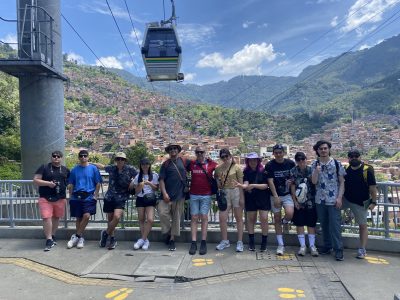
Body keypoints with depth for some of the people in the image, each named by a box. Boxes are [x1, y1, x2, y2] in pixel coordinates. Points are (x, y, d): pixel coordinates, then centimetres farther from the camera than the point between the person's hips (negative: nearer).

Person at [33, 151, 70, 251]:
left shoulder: (65, 170, 10)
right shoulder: (44, 167, 0)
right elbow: (35, 180, -4)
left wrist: (66, 196, 14)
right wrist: (48, 183, -17)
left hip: (60, 198, 3)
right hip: (45, 198, -3)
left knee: (56, 217, 12)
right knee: (47, 218, -10)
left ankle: (53, 236, 29)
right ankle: (49, 240, -4)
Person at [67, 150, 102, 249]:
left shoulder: (93, 168, 3)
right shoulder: (74, 170, 9)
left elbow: (98, 183, 5)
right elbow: (71, 185, 14)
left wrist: (95, 195, -2)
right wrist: (70, 196, 9)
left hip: (89, 196, -2)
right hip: (76, 196, 2)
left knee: (86, 216, -17)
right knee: (78, 218, 7)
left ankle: (76, 236, -2)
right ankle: (80, 238, 22)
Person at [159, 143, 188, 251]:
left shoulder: (183, 161, 7)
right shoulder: (165, 164, 4)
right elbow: (161, 180, -1)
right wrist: (164, 193, -13)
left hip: (180, 195, 1)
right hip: (168, 195, -1)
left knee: (176, 218, 6)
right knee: (162, 212, -16)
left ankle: (172, 239, 18)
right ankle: (168, 232, 9)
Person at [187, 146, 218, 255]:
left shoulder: (211, 163, 1)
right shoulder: (191, 164, 5)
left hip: (206, 195, -1)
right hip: (194, 195, 2)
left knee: (204, 217, 1)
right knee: (194, 218, 2)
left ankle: (203, 243, 6)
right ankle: (193, 243, 5)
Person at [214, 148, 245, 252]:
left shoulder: (236, 167, -4)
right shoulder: (218, 168, 6)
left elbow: (241, 183, -4)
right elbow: (217, 182, 16)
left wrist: (242, 197, -7)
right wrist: (218, 181, -7)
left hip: (236, 192, -3)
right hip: (224, 194, 3)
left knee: (239, 218, 5)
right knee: (222, 218, 1)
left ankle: (240, 242, 15)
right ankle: (225, 241, 19)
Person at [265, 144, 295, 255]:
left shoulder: (290, 163, -1)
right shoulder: (269, 165, -6)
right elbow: (270, 182, -9)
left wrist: (291, 181, -9)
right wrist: (276, 197, -14)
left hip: (287, 194, 0)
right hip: (275, 195, 0)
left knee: (289, 214, -23)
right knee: (277, 219, 4)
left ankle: (284, 221, 16)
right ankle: (280, 245, 15)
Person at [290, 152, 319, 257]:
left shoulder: (311, 170, 0)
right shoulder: (293, 171, -1)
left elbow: (315, 183, 6)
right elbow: (292, 187, -2)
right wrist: (295, 201, -7)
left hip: (311, 202, 0)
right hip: (299, 202, 0)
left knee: (311, 224, 6)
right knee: (299, 223, 3)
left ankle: (312, 246, 15)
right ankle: (302, 246, 13)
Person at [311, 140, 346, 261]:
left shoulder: (337, 164, -2)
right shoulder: (315, 165, 4)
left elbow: (341, 182, 0)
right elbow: (314, 181, -3)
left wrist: (339, 197, -8)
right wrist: (317, 170, -19)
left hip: (333, 200, -3)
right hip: (320, 200, 3)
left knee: (335, 225, -3)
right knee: (324, 225, 12)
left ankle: (338, 249, 7)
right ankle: (327, 246, 25)